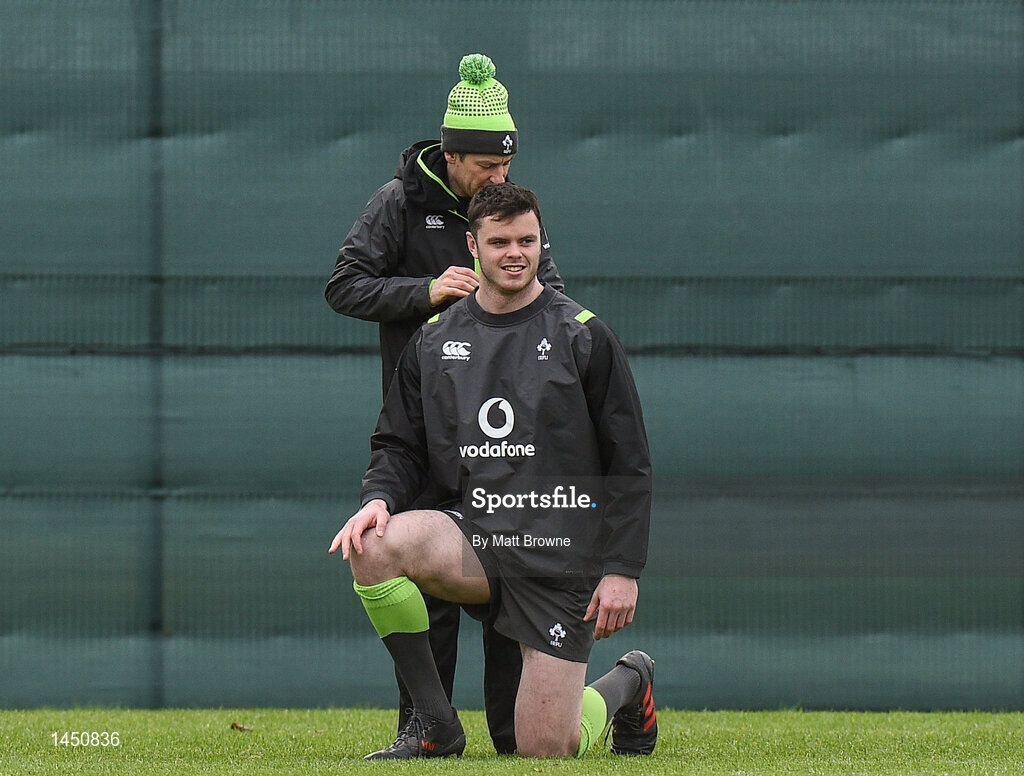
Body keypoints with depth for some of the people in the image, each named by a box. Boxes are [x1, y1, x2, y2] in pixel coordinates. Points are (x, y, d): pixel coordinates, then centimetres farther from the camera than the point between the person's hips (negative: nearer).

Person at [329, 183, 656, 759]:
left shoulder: (584, 337, -1)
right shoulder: (435, 340, 8)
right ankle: (435, 724, -12)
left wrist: (623, 570, -9)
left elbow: (630, 466, -1)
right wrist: (379, 498, -10)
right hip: (471, 536, 3)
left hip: (561, 554, -3)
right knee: (374, 545, -30)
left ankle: (627, 684, 29)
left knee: (545, 749, -8)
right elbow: (399, 445, 13)